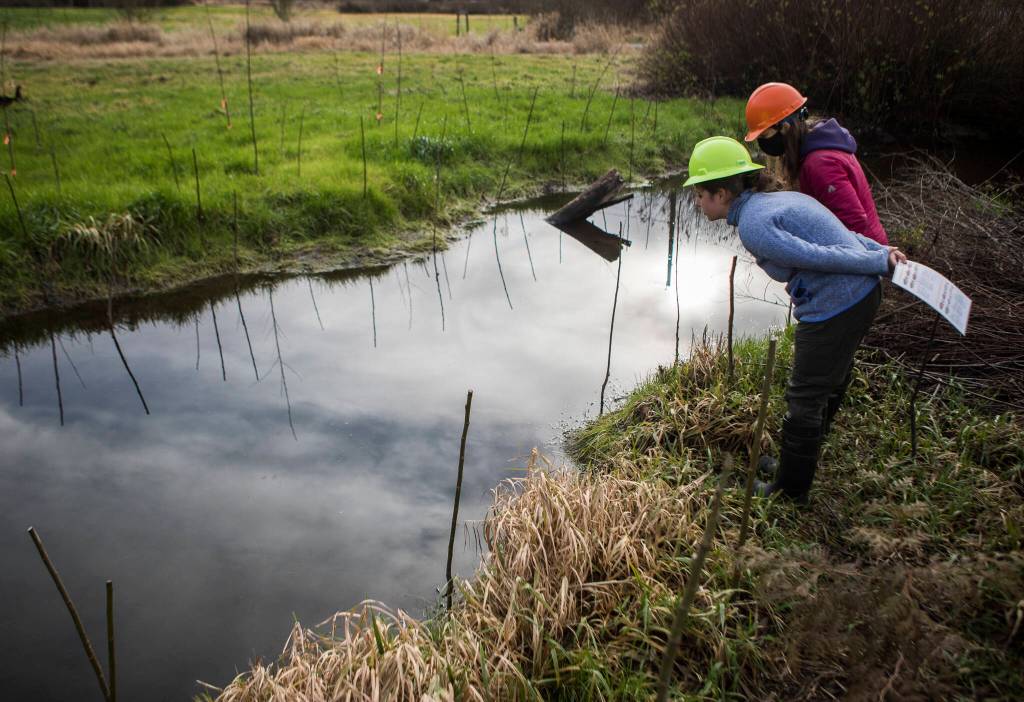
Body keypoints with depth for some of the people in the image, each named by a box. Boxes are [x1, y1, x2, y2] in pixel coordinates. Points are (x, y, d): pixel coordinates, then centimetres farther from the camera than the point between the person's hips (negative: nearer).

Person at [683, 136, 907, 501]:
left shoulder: (753, 227, -19)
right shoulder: (778, 199, 12)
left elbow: (818, 257, -21)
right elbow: (838, 235, 11)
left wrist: (880, 263, -12)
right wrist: (880, 251, 5)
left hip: (834, 309, -10)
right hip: (862, 294, 10)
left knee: (804, 399, 6)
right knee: (828, 385, 25)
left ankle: (790, 491, 23)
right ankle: (799, 461, 47)